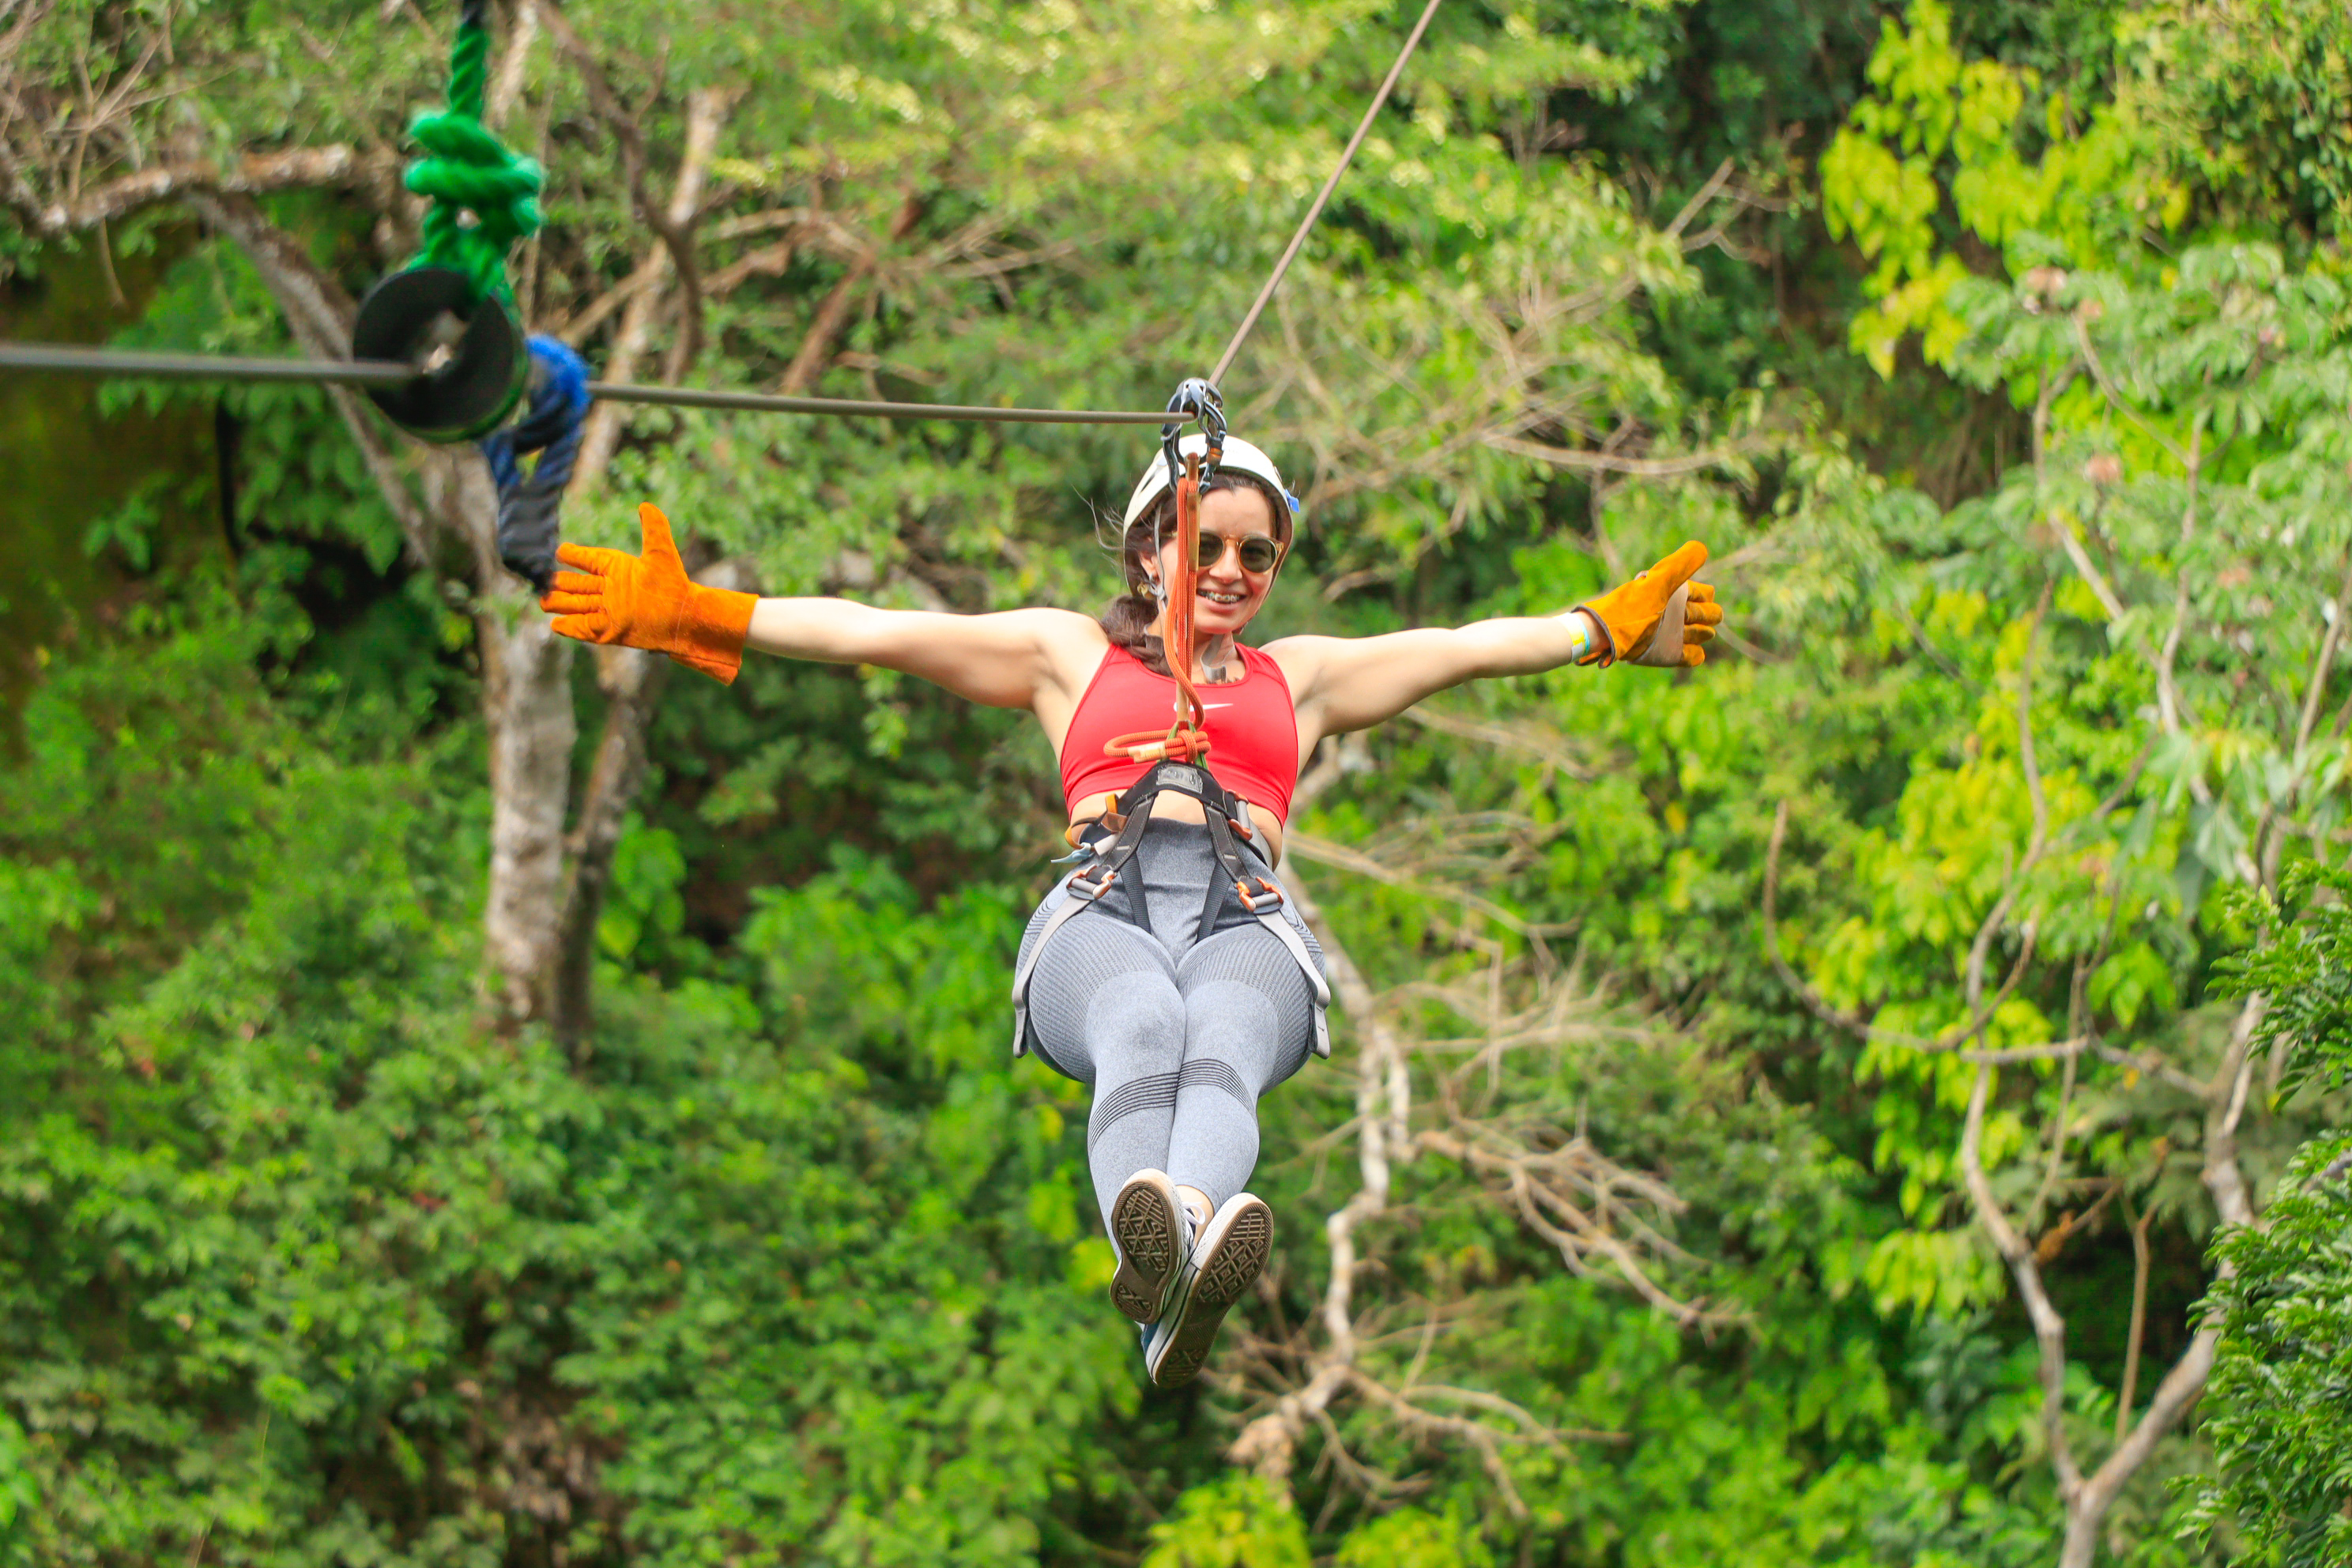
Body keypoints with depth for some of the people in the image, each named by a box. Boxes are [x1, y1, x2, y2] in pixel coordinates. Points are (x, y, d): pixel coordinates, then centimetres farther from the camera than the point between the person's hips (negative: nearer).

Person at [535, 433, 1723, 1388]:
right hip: (1100, 914, -1)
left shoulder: (1295, 676, 37)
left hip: (1247, 924, 1)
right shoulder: (1072, 653, 30)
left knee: (1221, 1043, -38)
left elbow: (1467, 646, 29)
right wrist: (698, 616, 14)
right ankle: (1162, 1294, -71)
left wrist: (1606, 628, 18)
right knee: (1144, 1031, -39)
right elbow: (873, 633, 22)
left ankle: (1179, 1237, -73)